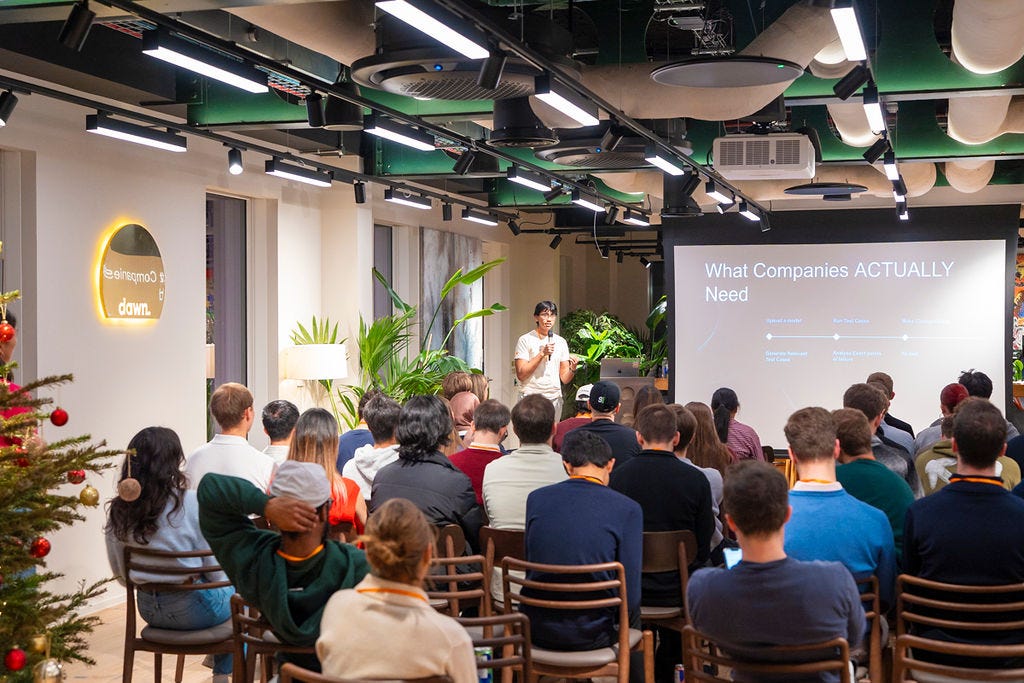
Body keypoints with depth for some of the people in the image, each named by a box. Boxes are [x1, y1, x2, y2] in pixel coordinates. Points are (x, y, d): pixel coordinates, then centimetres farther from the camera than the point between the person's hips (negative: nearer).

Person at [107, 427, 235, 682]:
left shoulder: (117, 511, -7)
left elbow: (121, 574, 3)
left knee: (224, 592, 32)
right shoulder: (191, 503, -22)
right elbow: (215, 567, -14)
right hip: (193, 608, -5)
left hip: (148, 609, 6)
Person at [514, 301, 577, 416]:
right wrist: (542, 353, -15)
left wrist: (572, 369, -12)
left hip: (554, 398, 4)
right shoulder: (525, 340, -2)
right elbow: (521, 374, -11)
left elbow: (564, 379, 9)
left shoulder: (561, 342, 11)